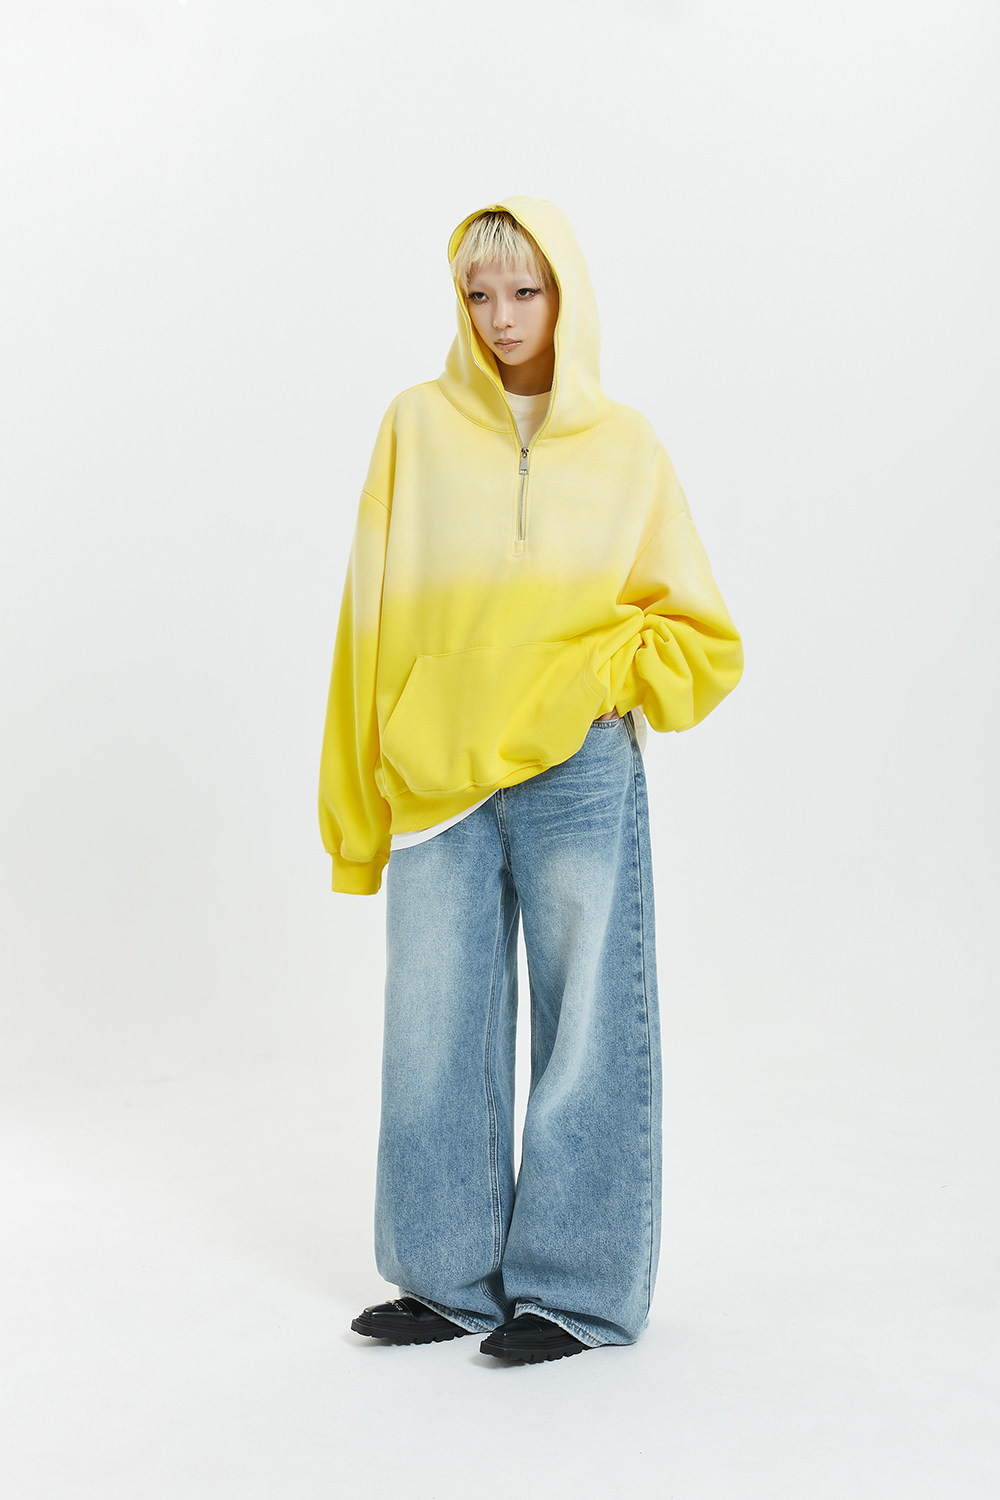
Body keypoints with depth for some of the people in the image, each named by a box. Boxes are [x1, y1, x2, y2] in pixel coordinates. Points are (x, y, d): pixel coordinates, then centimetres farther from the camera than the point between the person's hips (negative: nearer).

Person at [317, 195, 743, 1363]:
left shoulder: (625, 449, 4)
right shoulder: (417, 427, 6)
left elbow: (700, 642, 8)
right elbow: (374, 617, 6)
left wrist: (587, 672, -10)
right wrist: (359, 800, 2)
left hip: (579, 783, -1)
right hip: (438, 785, 2)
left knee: (583, 1032, 3)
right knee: (435, 1037, 7)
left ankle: (574, 1289, 17)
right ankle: (450, 1279, 22)